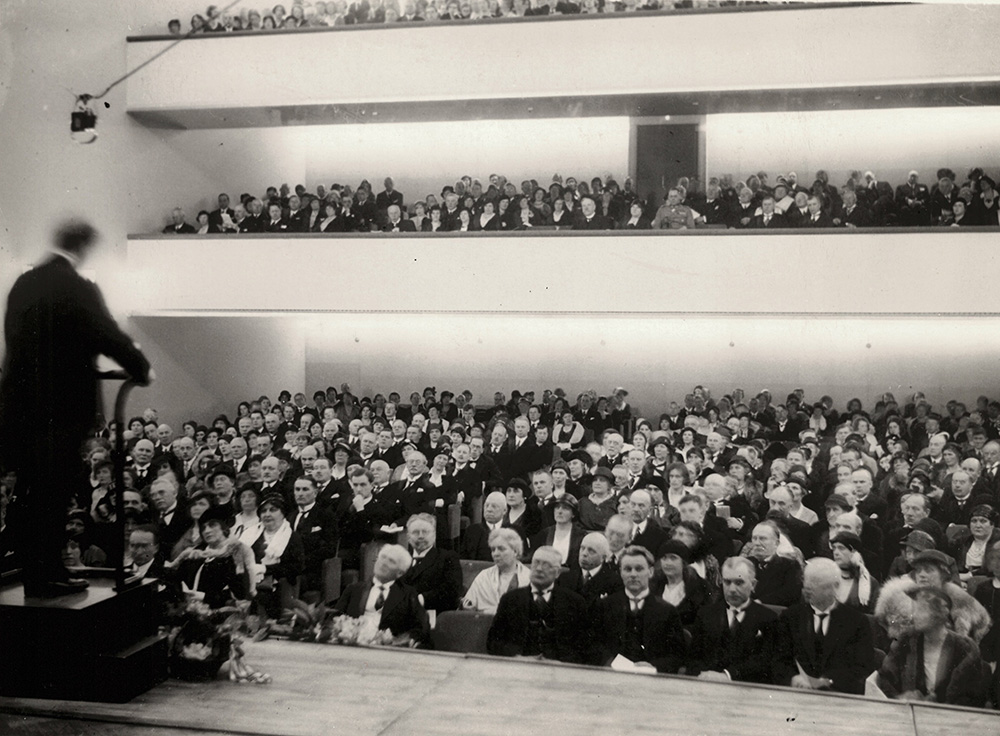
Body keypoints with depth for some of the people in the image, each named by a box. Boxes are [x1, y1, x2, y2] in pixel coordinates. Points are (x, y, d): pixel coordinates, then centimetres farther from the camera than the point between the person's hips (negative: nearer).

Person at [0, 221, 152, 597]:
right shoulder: (78, 289, -15)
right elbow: (111, 337, -16)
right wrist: (142, 371, -1)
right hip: (62, 407, -7)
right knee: (54, 491, 2)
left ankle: (34, 574, 24)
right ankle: (49, 575, 10)